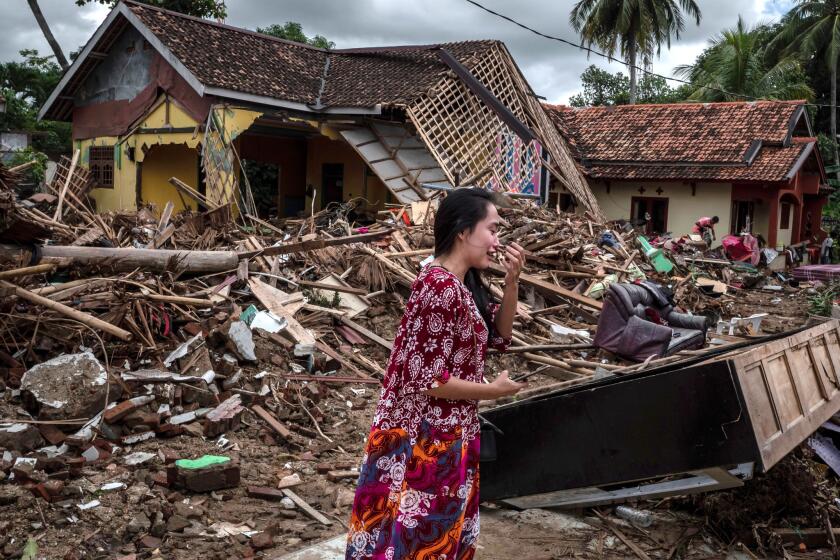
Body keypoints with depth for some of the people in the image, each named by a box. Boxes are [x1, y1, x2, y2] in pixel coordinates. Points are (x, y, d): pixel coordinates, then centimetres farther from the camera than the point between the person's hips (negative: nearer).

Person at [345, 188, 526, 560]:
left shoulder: (463, 284, 6)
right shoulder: (440, 287, -22)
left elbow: (500, 336, 16)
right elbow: (428, 380, -24)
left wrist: (511, 282, 2)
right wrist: (493, 390, -11)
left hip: (448, 438, 9)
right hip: (424, 443, -9)